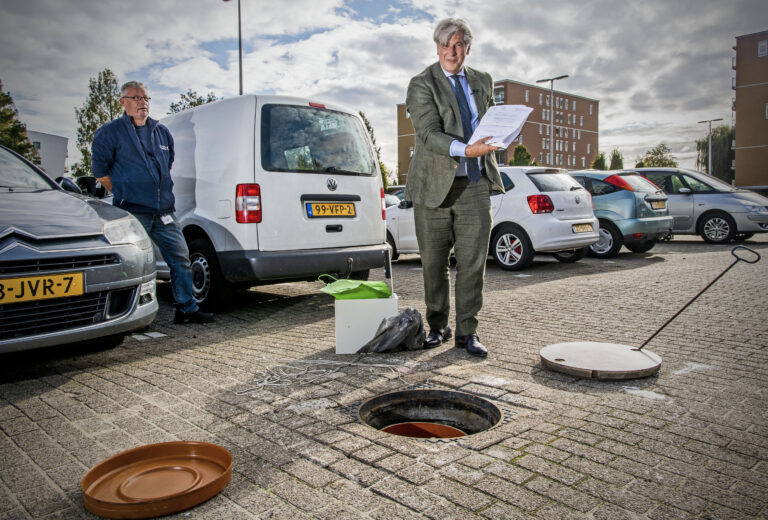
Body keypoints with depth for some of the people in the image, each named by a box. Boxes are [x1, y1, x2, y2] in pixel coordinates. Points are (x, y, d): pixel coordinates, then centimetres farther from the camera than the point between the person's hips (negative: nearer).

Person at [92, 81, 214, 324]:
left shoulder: (162, 132, 16)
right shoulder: (109, 133, 1)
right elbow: (100, 172, 4)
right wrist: (125, 193, 5)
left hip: (164, 212, 5)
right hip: (132, 213, -5)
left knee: (180, 257, 4)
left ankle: (187, 308, 12)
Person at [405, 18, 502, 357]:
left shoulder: (482, 82, 14)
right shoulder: (421, 84, -3)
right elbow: (429, 133, -17)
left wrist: (487, 151, 16)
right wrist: (465, 150, -33)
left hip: (475, 183, 3)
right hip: (435, 184, -3)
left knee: (472, 261, -2)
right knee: (434, 263, 4)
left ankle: (467, 332, 9)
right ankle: (437, 327, 21)